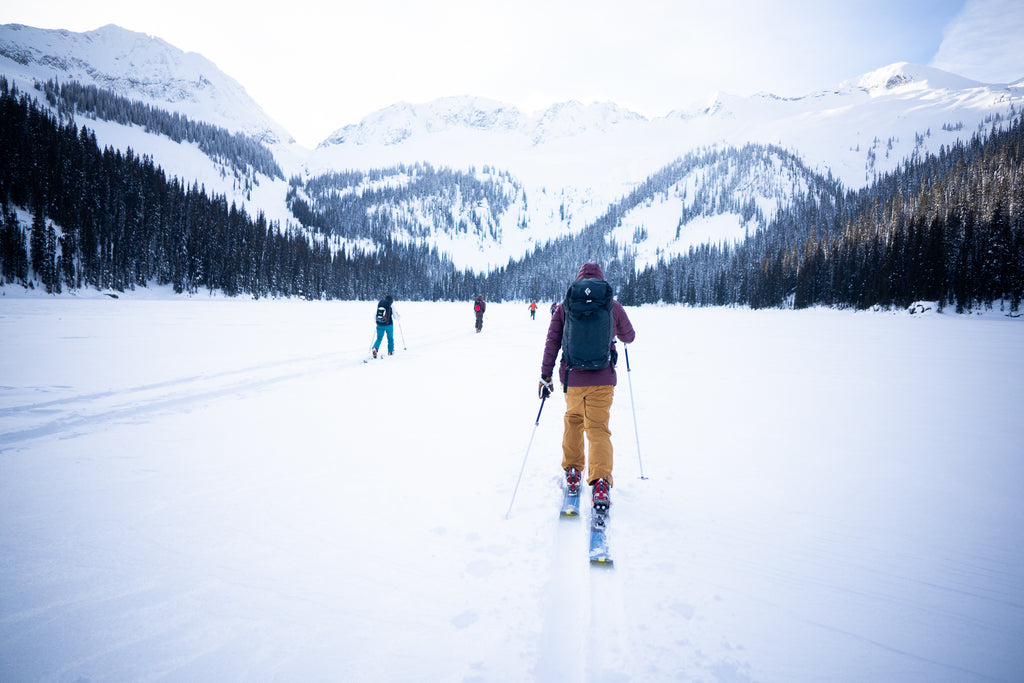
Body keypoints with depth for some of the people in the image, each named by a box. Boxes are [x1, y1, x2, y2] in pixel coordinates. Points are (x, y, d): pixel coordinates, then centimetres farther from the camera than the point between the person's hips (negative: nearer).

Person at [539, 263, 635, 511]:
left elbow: (551, 343, 0)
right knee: (598, 428, 3)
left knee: (573, 421, 24)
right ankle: (600, 482, -15)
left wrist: (545, 376, 4)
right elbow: (629, 337, 17)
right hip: (602, 379, -1)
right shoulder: (613, 306, 2)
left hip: (572, 377, 1)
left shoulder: (564, 306, 2)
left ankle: (572, 473, 27)